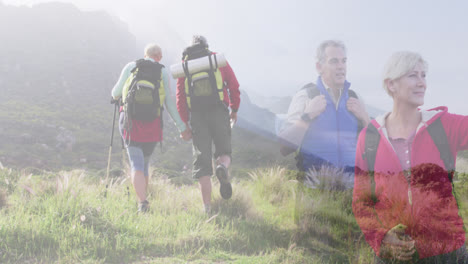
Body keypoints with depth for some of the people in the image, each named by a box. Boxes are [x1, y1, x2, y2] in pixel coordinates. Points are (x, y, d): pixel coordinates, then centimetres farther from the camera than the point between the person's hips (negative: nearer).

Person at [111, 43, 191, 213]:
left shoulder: (130, 67, 8)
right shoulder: (163, 72, 8)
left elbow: (116, 93, 12)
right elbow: (170, 102, 4)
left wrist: (116, 95, 38)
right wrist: (182, 127, 8)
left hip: (130, 121, -1)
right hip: (152, 124, 1)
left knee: (136, 164, -4)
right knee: (145, 162, 18)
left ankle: (142, 202, -22)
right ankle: (142, 199, 22)